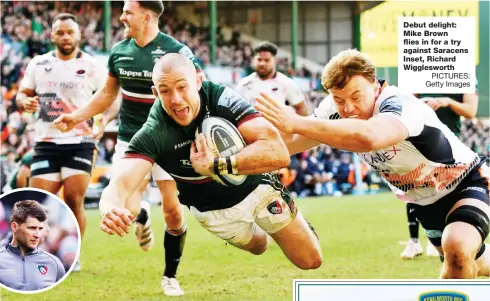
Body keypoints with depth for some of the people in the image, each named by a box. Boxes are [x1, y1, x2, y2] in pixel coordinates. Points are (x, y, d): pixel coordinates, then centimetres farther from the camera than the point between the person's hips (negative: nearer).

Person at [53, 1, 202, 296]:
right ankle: (143, 215, 27)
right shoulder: (119, 51, 2)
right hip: (130, 140, 3)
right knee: (126, 210, -13)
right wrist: (77, 116, 10)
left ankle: (170, 276, 18)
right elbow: (107, 94, 17)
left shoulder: (177, 51, -12)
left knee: (173, 211, -4)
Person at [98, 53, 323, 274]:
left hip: (256, 187, -1)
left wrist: (217, 166, -54)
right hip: (213, 210, 1)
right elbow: (122, 183, -46)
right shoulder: (152, 134, -32)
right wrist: (110, 208, -71)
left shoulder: (224, 101, -34)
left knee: (310, 260, 8)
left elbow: (279, 152, -45)